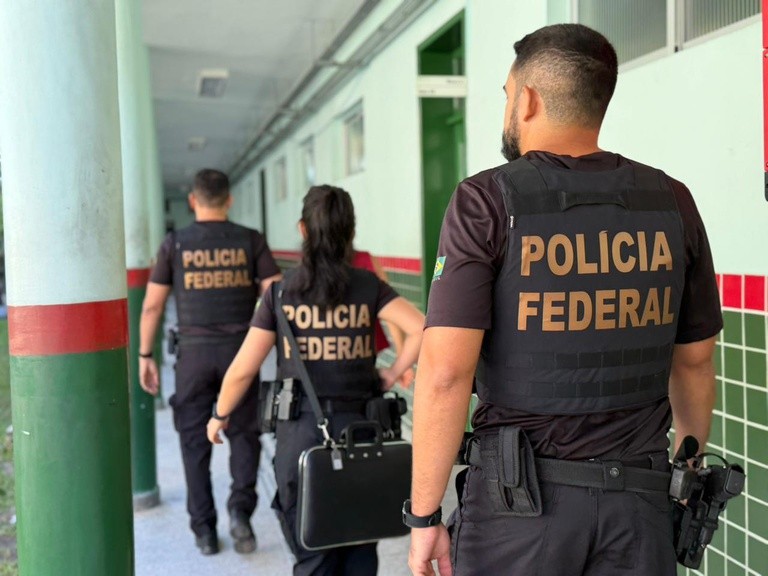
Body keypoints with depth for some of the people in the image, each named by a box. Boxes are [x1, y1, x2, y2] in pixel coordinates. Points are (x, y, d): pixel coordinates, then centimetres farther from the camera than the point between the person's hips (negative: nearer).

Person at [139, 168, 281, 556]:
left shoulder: (175, 244, 1)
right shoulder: (250, 240, 1)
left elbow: (152, 306, 2)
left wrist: (145, 355, 10)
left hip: (194, 352, 0)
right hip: (240, 350, 0)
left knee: (195, 440, 11)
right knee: (243, 434, 13)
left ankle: (204, 530, 15)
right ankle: (240, 506, -7)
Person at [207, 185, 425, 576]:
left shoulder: (282, 293, -3)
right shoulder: (369, 287, -1)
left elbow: (243, 369, -3)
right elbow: (420, 329, -12)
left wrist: (219, 415, 12)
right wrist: (392, 374, 1)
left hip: (302, 433, -1)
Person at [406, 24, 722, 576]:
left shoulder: (487, 200, -10)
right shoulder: (672, 202, 2)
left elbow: (446, 370, -17)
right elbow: (694, 361, 9)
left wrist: (424, 515, -9)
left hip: (520, 496, -3)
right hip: (641, 495, 4)